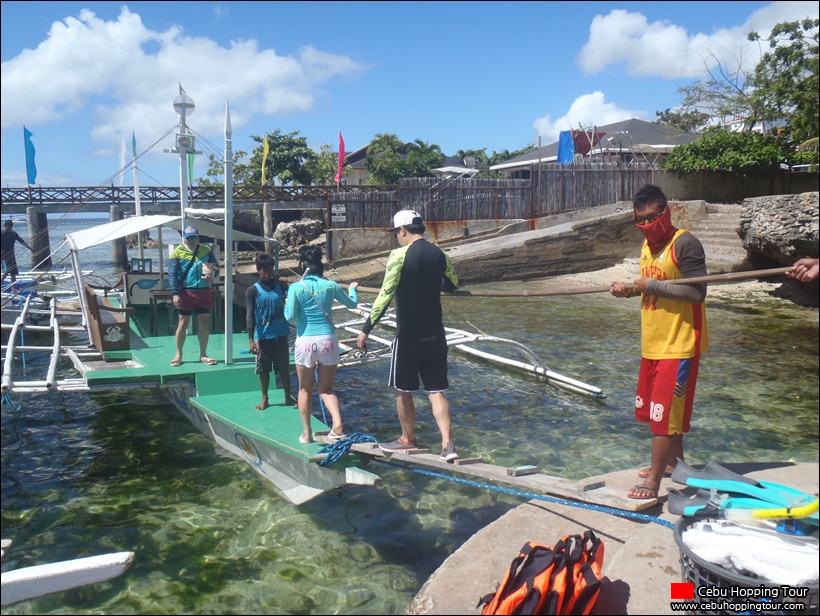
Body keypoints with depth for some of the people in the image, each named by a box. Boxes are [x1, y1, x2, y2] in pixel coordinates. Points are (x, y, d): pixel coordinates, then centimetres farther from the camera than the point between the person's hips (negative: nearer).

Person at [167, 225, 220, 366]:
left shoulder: (206, 250, 8)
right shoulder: (177, 253, -2)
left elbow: (216, 266, 12)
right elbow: (172, 275, -5)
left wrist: (211, 274, -12)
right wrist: (175, 294, -15)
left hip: (204, 292, 3)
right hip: (186, 293, -3)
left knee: (204, 323, 7)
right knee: (183, 323, 4)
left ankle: (203, 355, 18)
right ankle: (178, 354, 18)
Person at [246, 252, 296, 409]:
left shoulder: (280, 286, 4)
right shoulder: (253, 290, -6)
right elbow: (250, 316, -9)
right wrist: (251, 339, -15)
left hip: (281, 334, 3)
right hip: (263, 336, -2)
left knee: (284, 367, 10)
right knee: (264, 368, 7)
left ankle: (288, 397, 23)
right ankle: (264, 399, 21)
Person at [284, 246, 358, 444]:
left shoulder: (296, 288, -6)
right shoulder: (330, 286, 2)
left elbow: (290, 316, -10)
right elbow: (352, 303, 16)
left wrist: (287, 305, 11)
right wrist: (352, 288, 36)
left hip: (305, 342, -2)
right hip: (328, 340, 2)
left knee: (305, 390, 14)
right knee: (326, 389, 12)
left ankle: (307, 433, 18)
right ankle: (337, 424, -9)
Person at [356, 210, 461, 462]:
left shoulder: (400, 255, -12)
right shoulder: (439, 255, 6)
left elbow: (385, 295, -17)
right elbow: (453, 283, 23)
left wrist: (366, 330, -13)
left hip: (409, 335, -5)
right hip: (435, 334, 5)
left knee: (403, 389, 12)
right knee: (436, 390, 8)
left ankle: (408, 440, 24)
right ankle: (447, 444, 0)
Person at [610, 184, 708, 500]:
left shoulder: (685, 243, -15)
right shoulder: (648, 245, 11)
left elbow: (697, 292, -22)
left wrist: (651, 285, -20)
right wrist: (630, 289, 1)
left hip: (679, 344, -9)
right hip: (652, 343, 9)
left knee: (664, 411, -5)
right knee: (656, 407, 19)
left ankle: (654, 480, 3)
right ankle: (673, 462, 37)